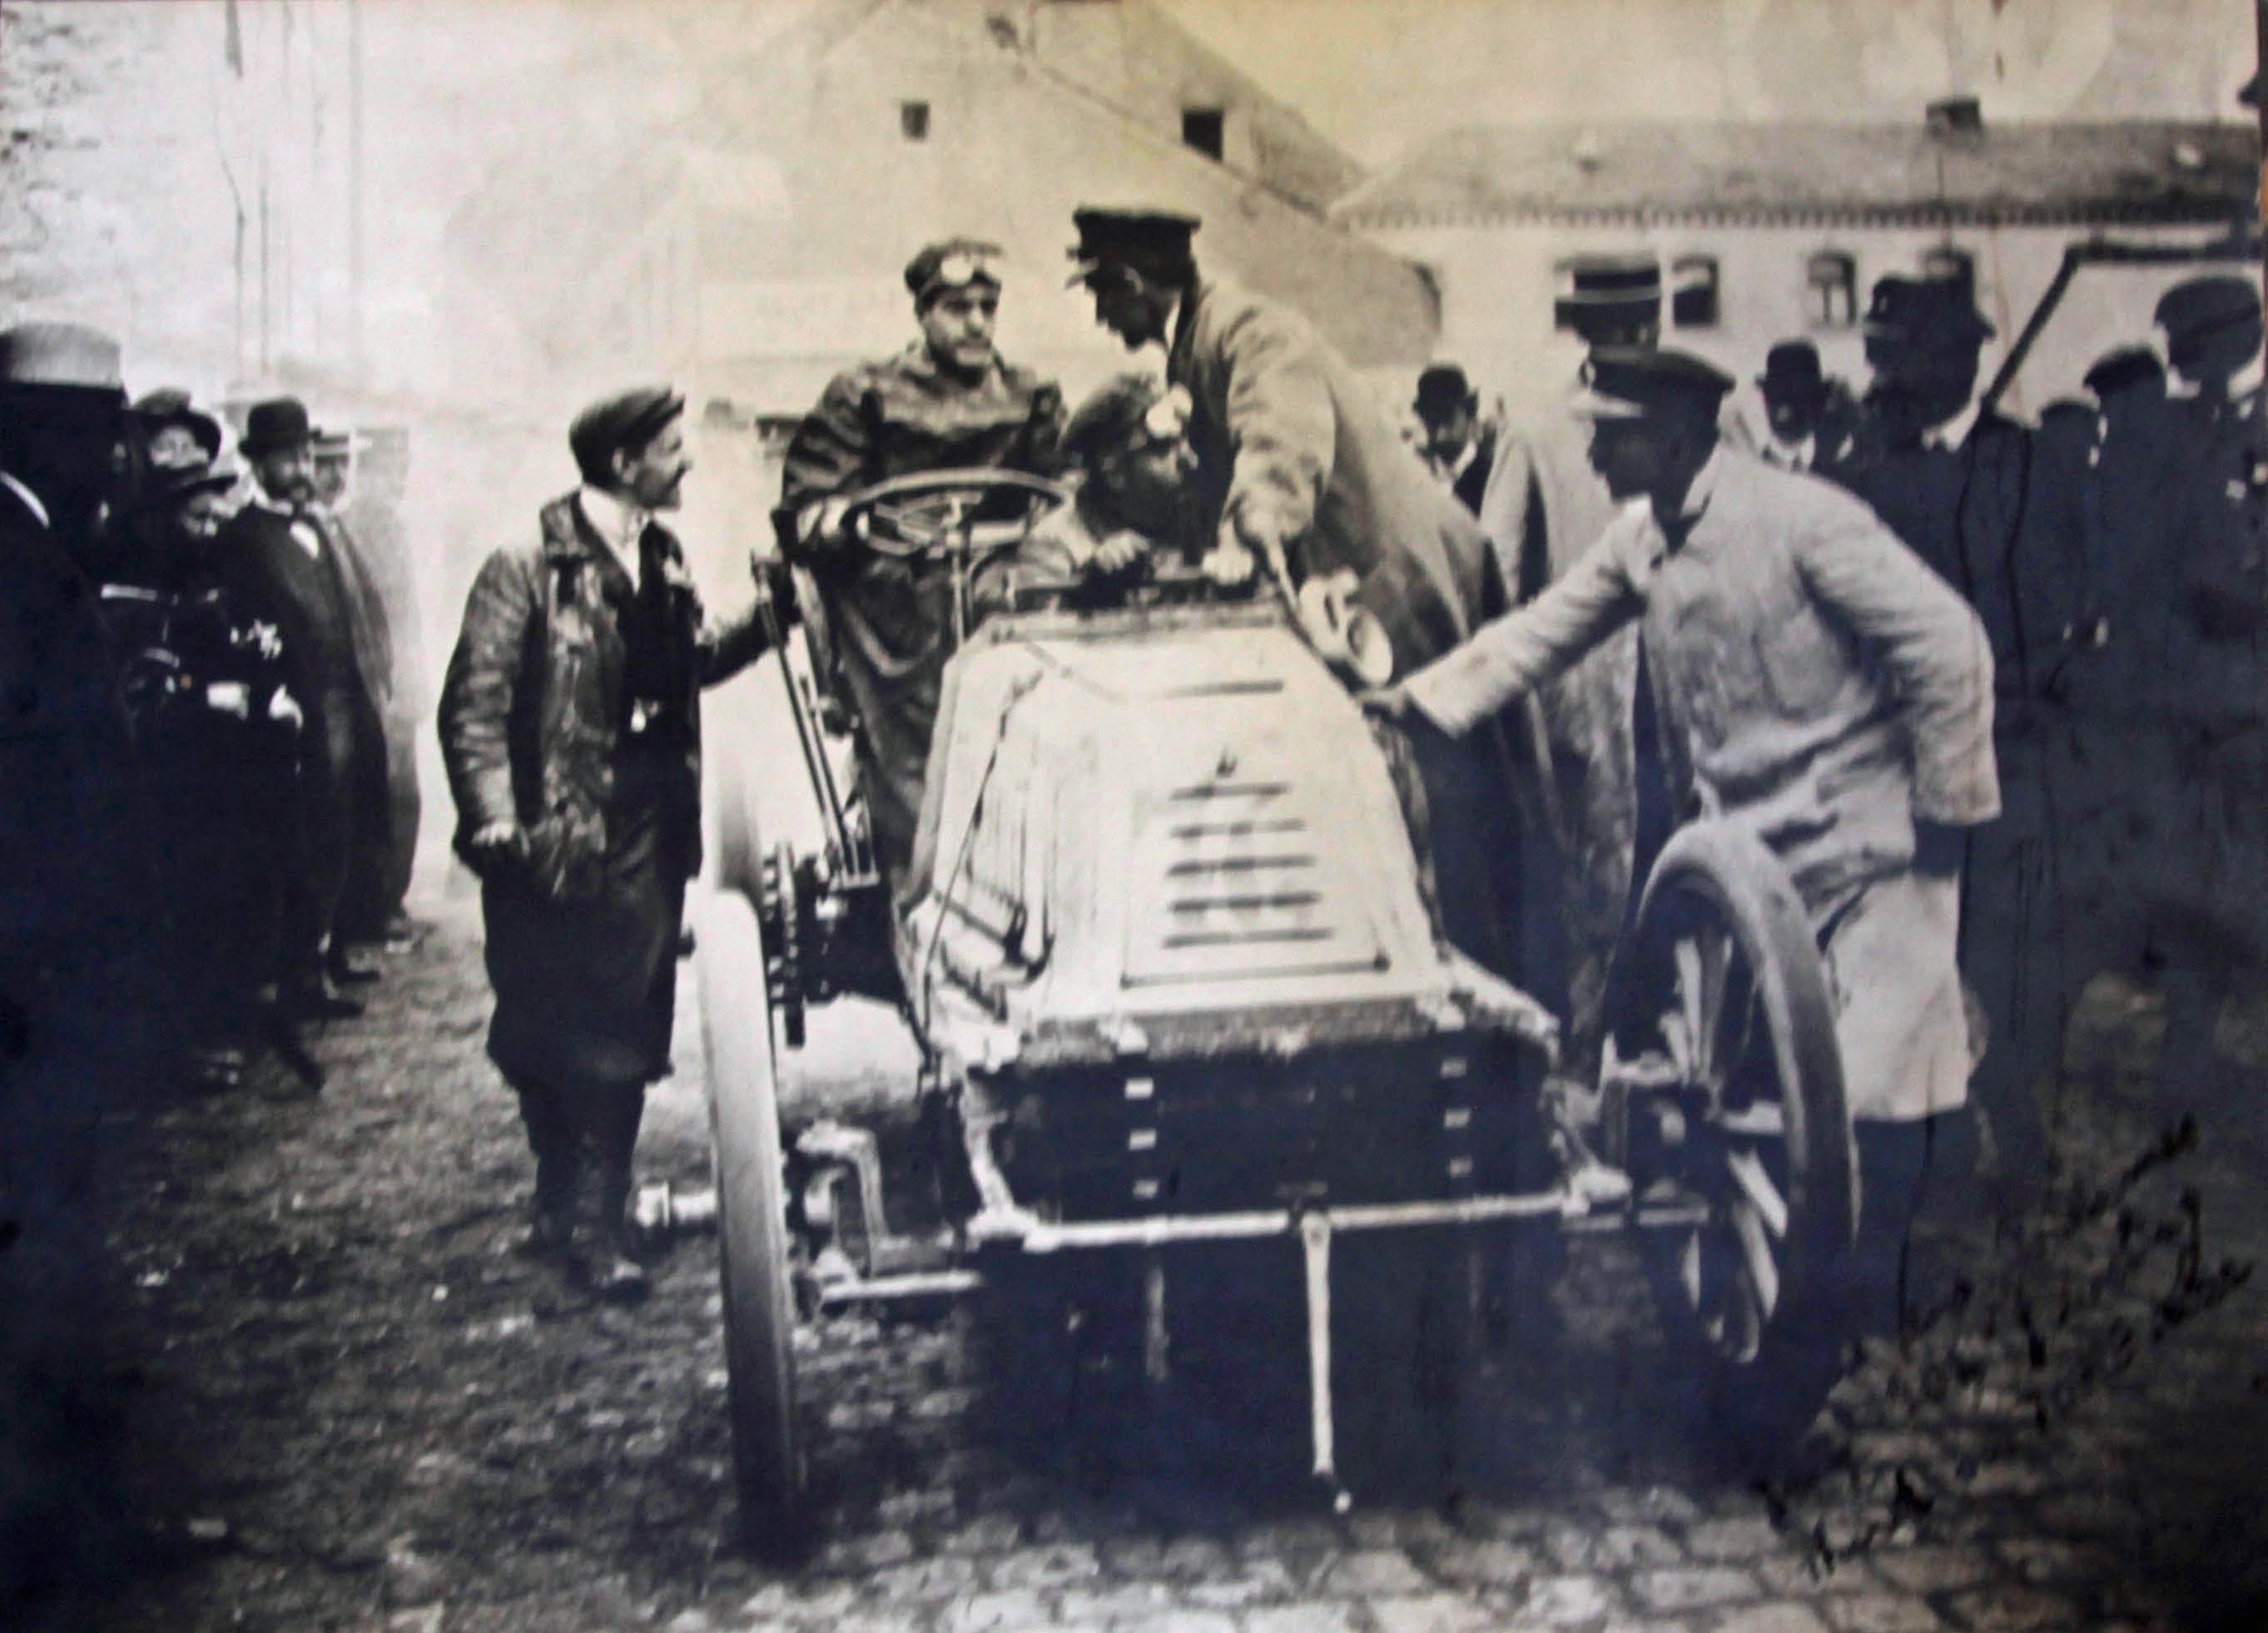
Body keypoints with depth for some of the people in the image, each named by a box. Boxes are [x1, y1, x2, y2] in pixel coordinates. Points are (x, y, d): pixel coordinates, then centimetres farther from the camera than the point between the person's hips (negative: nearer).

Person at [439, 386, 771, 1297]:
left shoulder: (660, 560, 11)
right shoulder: (527, 569, -10)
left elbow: (690, 664, 20)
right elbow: (474, 703, -13)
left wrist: (760, 624, 6)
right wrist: (495, 815, -23)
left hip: (648, 835, 6)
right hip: (557, 836, -6)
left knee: (624, 1033, 7)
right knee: (547, 1030, 4)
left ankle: (594, 1219, 16)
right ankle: (567, 1207, 18)